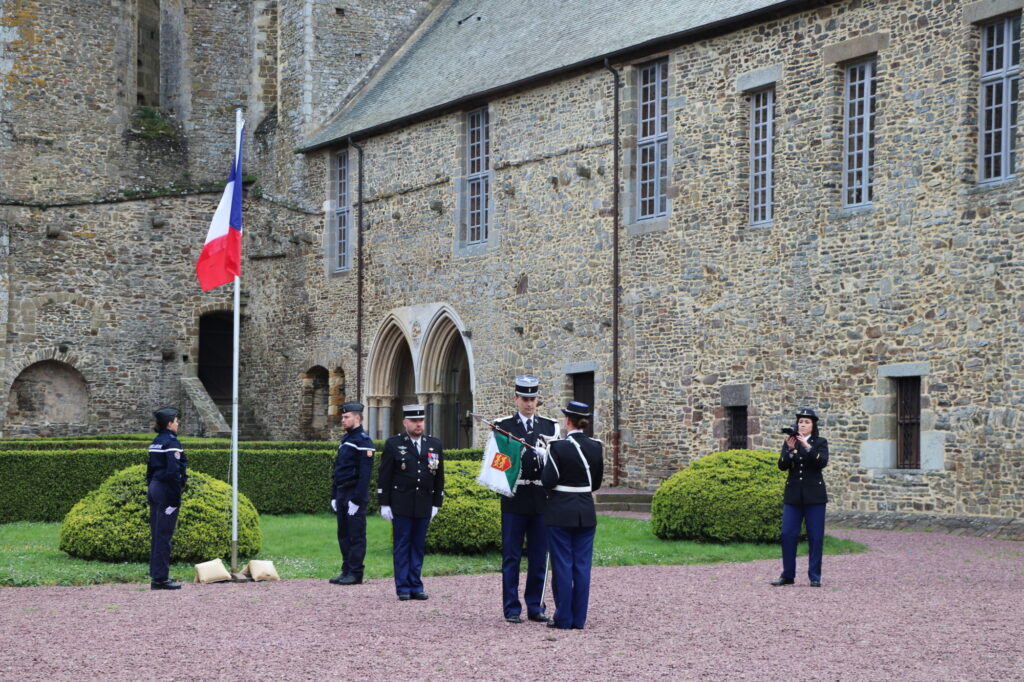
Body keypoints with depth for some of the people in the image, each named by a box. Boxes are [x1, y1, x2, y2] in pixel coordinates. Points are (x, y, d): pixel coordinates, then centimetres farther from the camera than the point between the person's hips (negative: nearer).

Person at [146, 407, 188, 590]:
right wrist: (176, 497, -17)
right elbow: (173, 471, -19)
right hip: (167, 489, -9)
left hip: (154, 487, 9)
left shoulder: (156, 442, 13)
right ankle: (161, 578, -3)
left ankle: (156, 576, 17)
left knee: (156, 533, 12)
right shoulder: (171, 442, -14)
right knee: (164, 534, -5)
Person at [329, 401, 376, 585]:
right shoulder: (345, 440, 17)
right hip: (342, 494, 9)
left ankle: (355, 573, -2)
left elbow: (365, 474, -17)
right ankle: (346, 571, 16)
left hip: (355, 495, -9)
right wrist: (334, 496, 17)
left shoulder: (363, 441, -11)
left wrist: (356, 500, -20)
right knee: (343, 535, 11)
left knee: (356, 535, -5)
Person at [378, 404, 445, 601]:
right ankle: (403, 588, 5)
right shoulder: (393, 444, 0)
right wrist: (384, 504, -5)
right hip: (401, 504, -3)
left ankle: (416, 586, 12)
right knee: (401, 546, 1)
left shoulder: (435, 445, 9)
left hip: (424, 506, 3)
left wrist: (436, 504, 8)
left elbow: (439, 477, 12)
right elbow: (384, 477, 0)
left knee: (418, 546, 6)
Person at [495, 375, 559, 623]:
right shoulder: (503, 426, 3)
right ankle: (512, 609, 7)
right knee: (511, 557, 1)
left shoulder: (550, 427, 9)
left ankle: (535, 606, 16)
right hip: (514, 499, -2)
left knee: (539, 557, 7)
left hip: (541, 499, 2)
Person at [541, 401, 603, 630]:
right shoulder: (596, 447, 1)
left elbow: (548, 481, -15)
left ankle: (563, 618, 5)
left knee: (563, 565, 2)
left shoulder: (559, 447, -14)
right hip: (586, 512, 4)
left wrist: (547, 463, 2)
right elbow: (597, 483, 9)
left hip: (561, 513, -4)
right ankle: (579, 618, 12)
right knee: (582, 565, 8)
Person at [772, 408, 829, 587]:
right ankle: (787, 575, 6)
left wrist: (807, 446, -24)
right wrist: (790, 449, -18)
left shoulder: (820, 443, 3)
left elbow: (822, 462, -15)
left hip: (814, 495, -2)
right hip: (793, 495, 2)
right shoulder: (789, 443, 9)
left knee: (815, 537, -1)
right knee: (788, 534, -2)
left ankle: (814, 577, 6)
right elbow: (782, 465, -2)